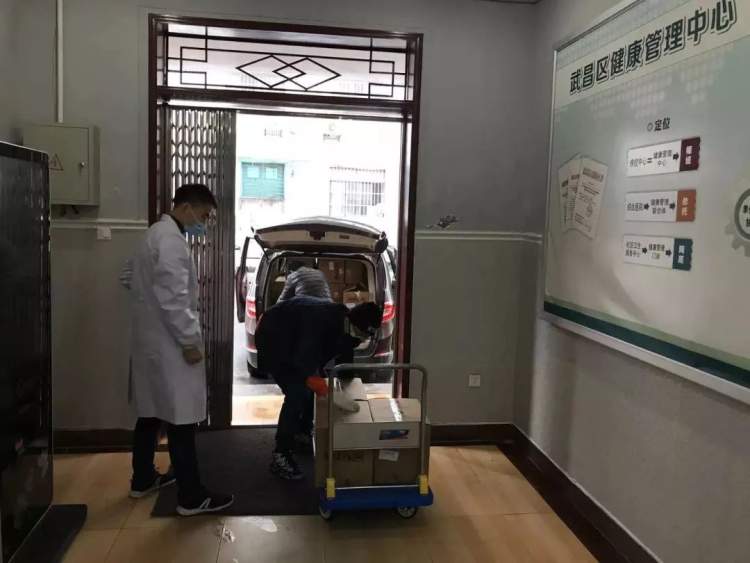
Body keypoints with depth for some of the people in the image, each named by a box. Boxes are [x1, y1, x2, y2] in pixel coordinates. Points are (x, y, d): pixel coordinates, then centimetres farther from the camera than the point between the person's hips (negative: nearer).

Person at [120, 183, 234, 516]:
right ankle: (191, 498, 5)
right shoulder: (171, 240, -19)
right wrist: (190, 341, -20)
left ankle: (142, 480, 33)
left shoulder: (155, 234, 14)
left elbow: (127, 276, 26)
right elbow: (173, 298, -25)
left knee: (151, 413, 20)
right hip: (168, 345, -10)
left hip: (149, 340, 11)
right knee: (180, 421, -4)